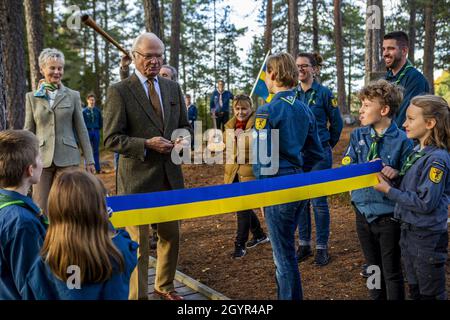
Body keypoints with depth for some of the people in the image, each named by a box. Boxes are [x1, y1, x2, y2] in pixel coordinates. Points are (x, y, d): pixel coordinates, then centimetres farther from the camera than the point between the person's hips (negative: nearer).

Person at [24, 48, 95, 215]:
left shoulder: (73, 96, 5)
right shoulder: (32, 97, 7)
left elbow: (81, 129, 5)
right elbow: (28, 131, 9)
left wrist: (89, 160, 3)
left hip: (67, 158, -1)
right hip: (41, 159, 1)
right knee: (40, 209, 4)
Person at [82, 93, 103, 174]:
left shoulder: (97, 111, 7)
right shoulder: (84, 111, -2)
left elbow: (101, 121, 14)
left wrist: (99, 128, 7)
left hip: (96, 132, 3)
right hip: (87, 132, -3)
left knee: (96, 151, 6)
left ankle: (98, 168, 9)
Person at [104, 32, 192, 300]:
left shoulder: (173, 88, 9)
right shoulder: (119, 91, -7)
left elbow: (184, 125, 17)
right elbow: (112, 139, -10)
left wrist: (182, 138, -6)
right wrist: (147, 144, -22)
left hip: (170, 176, 6)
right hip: (137, 178, -5)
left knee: (171, 235, 17)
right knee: (138, 242, 4)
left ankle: (165, 286, 37)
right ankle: (137, 294, 19)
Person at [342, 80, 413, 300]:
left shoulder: (402, 140, -13)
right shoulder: (358, 135, 1)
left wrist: (396, 174, -28)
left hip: (388, 215, -4)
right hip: (363, 212, 5)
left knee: (392, 272, 9)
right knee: (373, 268, 21)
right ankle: (376, 297, 38)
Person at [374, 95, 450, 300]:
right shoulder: (417, 151, 5)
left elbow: (425, 203, -25)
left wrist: (389, 190, -19)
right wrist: (390, 178, -4)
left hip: (427, 238, -8)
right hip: (409, 230, 8)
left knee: (430, 293, 10)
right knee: (414, 290, 23)